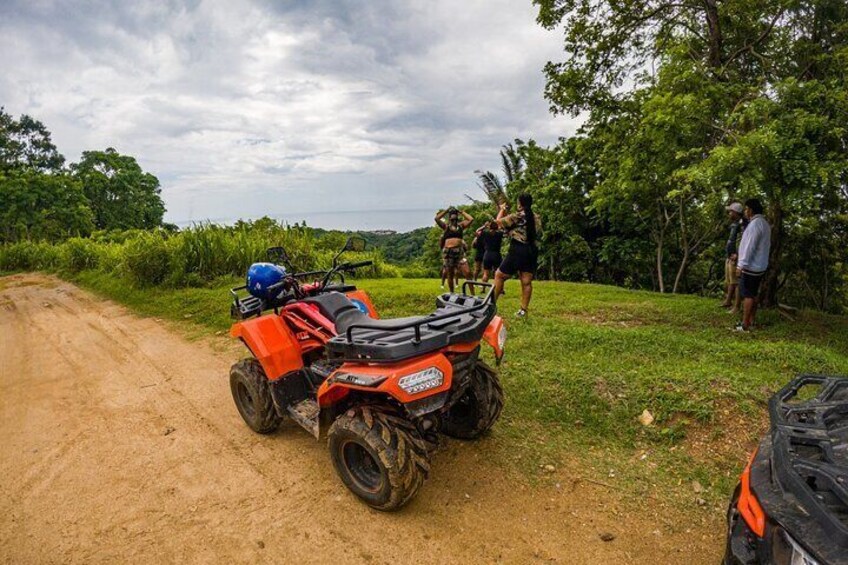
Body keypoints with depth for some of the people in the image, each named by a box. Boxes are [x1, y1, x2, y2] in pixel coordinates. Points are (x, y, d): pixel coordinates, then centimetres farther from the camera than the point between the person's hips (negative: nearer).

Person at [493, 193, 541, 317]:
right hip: (531, 251, 6)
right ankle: (523, 310, 6)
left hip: (517, 250, -6)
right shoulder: (536, 218, 10)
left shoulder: (517, 216, -9)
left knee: (499, 276, 7)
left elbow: (498, 222, -1)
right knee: (526, 282, 4)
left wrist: (502, 210, 17)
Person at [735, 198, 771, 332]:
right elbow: (766, 246, 16)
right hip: (759, 265, 10)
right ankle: (751, 322, 19)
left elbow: (749, 246, -22)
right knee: (753, 294, 13)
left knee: (747, 295, -6)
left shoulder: (755, 224, -18)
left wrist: (741, 264, -19)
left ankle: (745, 325, -2)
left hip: (751, 266, -10)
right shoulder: (764, 223, 13)